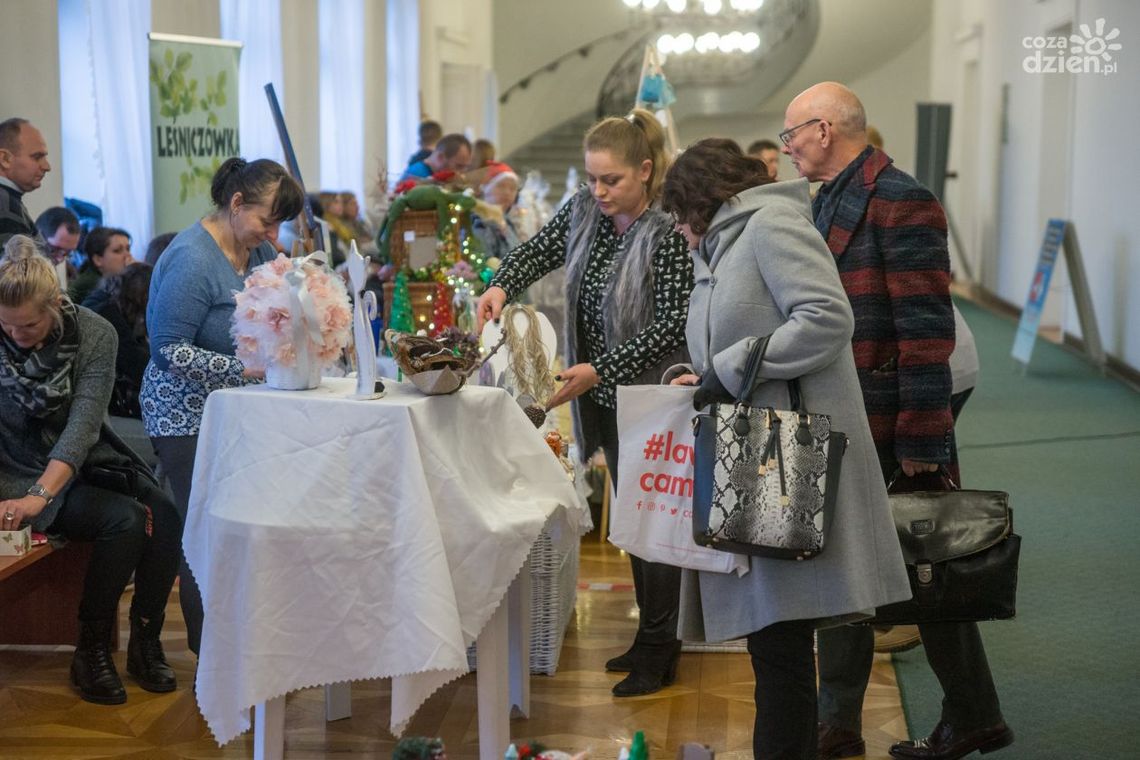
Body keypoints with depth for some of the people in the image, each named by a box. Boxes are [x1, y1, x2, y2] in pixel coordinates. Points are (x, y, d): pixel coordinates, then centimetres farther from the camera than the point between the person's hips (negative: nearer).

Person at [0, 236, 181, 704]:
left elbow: (84, 424, -21)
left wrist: (40, 495, -34)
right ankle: (91, 652, -12)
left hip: (84, 463, 3)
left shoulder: (93, 334, -12)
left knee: (165, 517, -24)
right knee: (126, 520, -27)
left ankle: (145, 644, -7)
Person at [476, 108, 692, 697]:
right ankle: (649, 637, 27)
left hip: (651, 399, -7)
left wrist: (598, 371, -26)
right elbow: (539, 251, 13)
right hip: (606, 398, 8)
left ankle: (659, 654, 8)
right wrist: (502, 285, -8)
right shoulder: (584, 211, 1)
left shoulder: (667, 236, -20)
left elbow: (670, 327, -22)